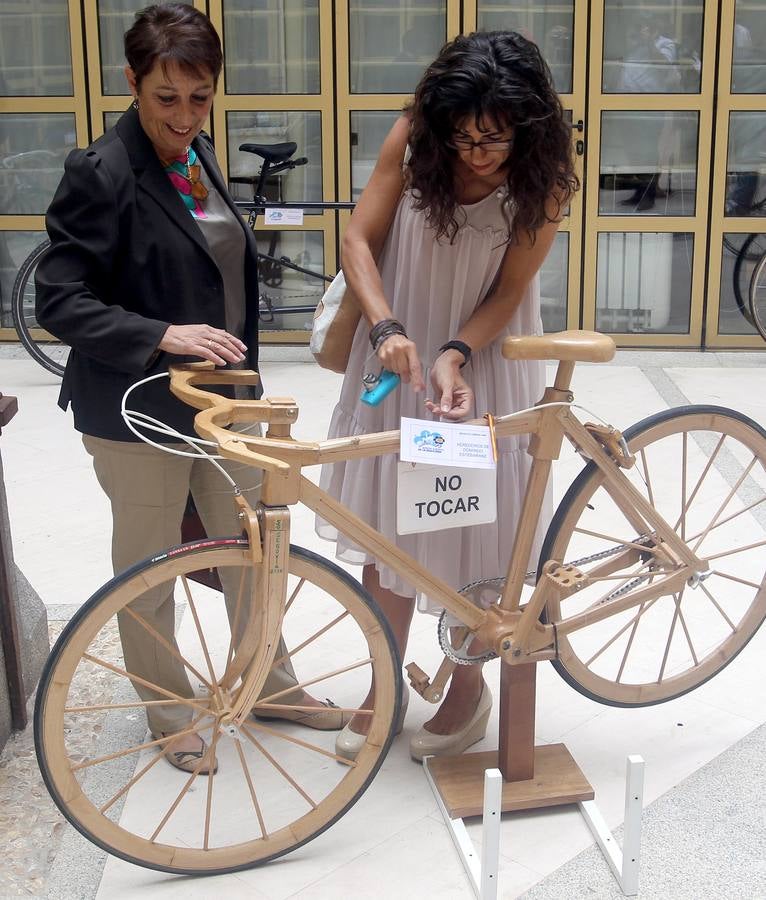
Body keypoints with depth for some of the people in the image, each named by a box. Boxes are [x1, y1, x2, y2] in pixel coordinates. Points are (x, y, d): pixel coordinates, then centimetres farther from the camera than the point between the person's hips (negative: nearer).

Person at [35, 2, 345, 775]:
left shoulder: (197, 155, 5)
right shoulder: (101, 173, -19)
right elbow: (58, 301, -20)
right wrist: (163, 337, -32)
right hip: (138, 413, -7)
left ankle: (269, 682, 38)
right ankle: (169, 713, 31)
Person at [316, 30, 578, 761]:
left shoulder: (544, 175, -16)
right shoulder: (413, 139, -12)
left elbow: (507, 293, -12)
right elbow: (358, 241, -9)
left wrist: (455, 356, -28)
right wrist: (386, 327, -24)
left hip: (480, 362, -2)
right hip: (399, 354, 2)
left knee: (470, 531, 6)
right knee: (384, 525, 9)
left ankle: (469, 687, 28)